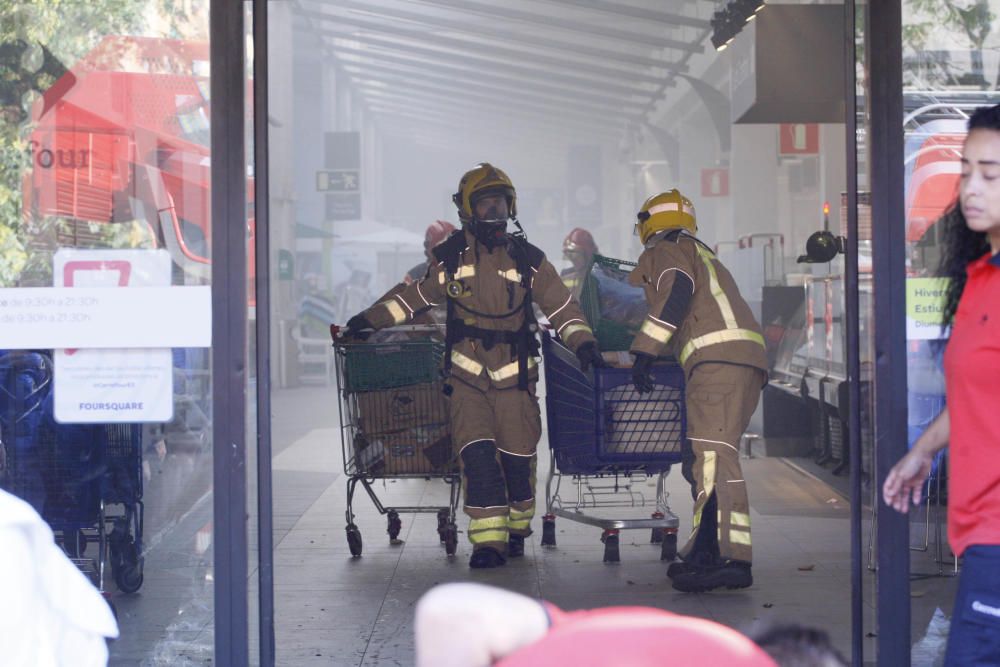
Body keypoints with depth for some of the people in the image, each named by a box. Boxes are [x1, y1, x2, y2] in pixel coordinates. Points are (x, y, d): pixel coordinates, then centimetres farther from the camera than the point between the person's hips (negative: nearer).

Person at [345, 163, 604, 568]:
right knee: (477, 455, -13)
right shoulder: (451, 259, 6)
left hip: (515, 375, 0)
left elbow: (560, 306, 3)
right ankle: (487, 541, -13)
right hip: (467, 375, 0)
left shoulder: (528, 260, 4)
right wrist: (370, 319, 15)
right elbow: (417, 297, 17)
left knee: (518, 456, 2)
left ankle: (516, 529, 24)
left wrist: (582, 342, -12)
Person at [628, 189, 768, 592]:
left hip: (719, 358, -9)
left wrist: (644, 351, -14)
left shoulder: (665, 252, 10)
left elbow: (678, 291, -10)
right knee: (699, 458, 14)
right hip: (748, 362, 9)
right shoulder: (703, 256, 36)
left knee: (713, 455, -19)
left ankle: (732, 560, -30)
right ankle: (704, 554, 14)